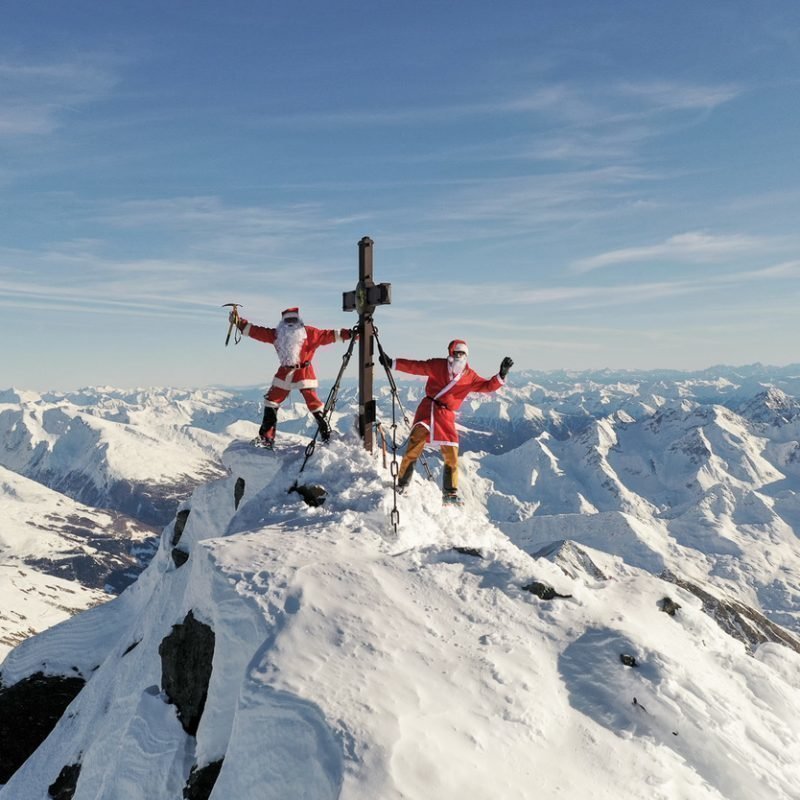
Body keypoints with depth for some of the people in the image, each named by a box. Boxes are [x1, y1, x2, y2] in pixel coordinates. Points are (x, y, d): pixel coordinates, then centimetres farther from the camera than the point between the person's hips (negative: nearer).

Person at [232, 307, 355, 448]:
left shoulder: (308, 332, -3)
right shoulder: (277, 334, 8)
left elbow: (326, 335, -8)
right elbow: (257, 332, 9)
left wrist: (347, 334, -18)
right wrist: (239, 322, 6)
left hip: (304, 372, -4)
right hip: (284, 373, 4)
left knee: (313, 403, -8)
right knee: (271, 402, 4)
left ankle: (327, 435, 4)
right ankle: (266, 438, 12)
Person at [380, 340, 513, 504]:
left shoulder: (470, 377, 6)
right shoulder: (437, 365, 1)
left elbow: (488, 386, 4)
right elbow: (414, 367, 2)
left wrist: (501, 375, -13)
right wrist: (392, 363, -4)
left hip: (446, 415, 2)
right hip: (427, 408, -2)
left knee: (452, 456, -1)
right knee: (413, 449, -12)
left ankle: (450, 493, 13)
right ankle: (401, 485, 1)